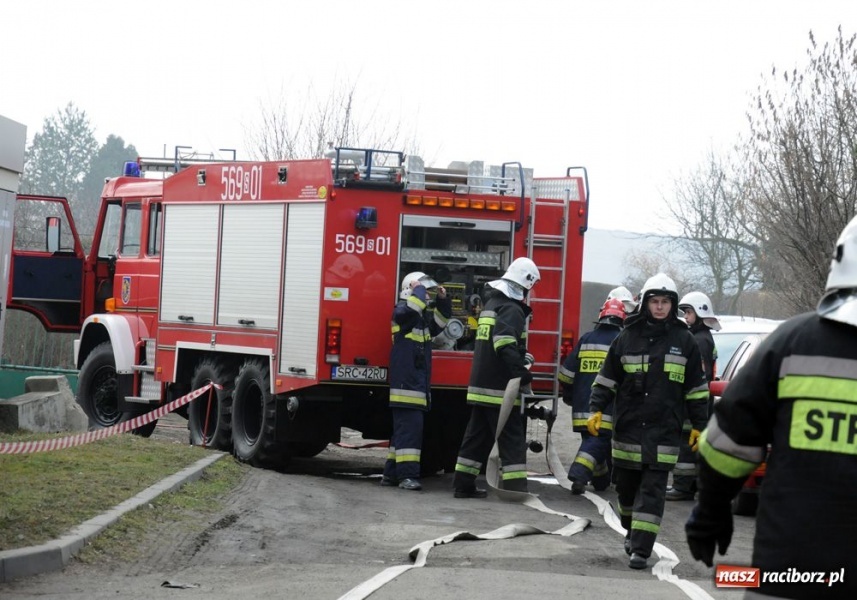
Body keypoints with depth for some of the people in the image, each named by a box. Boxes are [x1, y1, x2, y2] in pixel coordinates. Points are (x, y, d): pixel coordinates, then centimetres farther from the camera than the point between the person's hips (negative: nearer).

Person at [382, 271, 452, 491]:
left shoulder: (423, 316, 19)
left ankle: (391, 473, 20)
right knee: (410, 428, -15)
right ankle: (407, 475, -18)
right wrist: (419, 289, -13)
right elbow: (411, 309, -28)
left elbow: (440, 322, 29)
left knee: (403, 429, 13)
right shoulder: (402, 310, -8)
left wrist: (442, 301, 17)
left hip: (418, 382, 10)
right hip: (406, 381, -10)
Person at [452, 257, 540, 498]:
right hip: (500, 387, -9)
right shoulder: (512, 309, -13)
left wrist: (522, 356, 18)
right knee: (512, 437, -5)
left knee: (477, 436, 12)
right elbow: (505, 344, -27)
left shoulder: (491, 303, 18)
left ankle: (463, 484, 13)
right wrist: (521, 372, -30)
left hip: (481, 385, 9)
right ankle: (515, 485, -9)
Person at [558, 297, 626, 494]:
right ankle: (579, 474, -26)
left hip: (583, 405, 5)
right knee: (598, 440, -7)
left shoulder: (585, 339, 7)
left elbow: (567, 372, 9)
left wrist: (568, 396, 24)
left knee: (592, 439, 17)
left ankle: (600, 480, 25)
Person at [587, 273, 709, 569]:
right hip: (627, 428, 2)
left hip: (663, 432, -2)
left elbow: (697, 388, 8)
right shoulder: (627, 338, 4)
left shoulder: (684, 341, 3)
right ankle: (632, 531, 36)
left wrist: (699, 426, 7)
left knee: (652, 491, -7)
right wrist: (596, 410, -4)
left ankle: (641, 549, -9)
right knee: (626, 485, 12)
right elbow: (606, 379, 8)